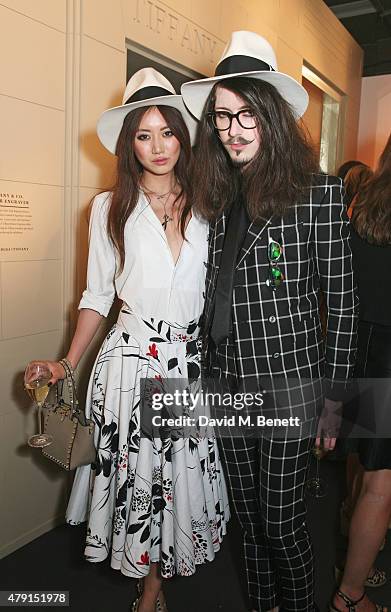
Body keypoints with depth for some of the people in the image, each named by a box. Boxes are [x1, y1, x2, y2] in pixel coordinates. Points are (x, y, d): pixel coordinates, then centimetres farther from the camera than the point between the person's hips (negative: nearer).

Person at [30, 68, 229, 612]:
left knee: (186, 474, 9)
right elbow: (98, 295, 4)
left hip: (193, 361, 2)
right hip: (131, 358, -1)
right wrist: (68, 364, -5)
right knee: (138, 475, 8)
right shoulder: (110, 208, 3)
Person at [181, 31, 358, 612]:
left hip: (288, 384, -5)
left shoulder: (318, 192, -10)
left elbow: (342, 299, -7)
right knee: (249, 517, 20)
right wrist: (205, 374, 12)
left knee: (282, 521, 9)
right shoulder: (217, 196, 6)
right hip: (225, 383, 5)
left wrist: (333, 398, -6)